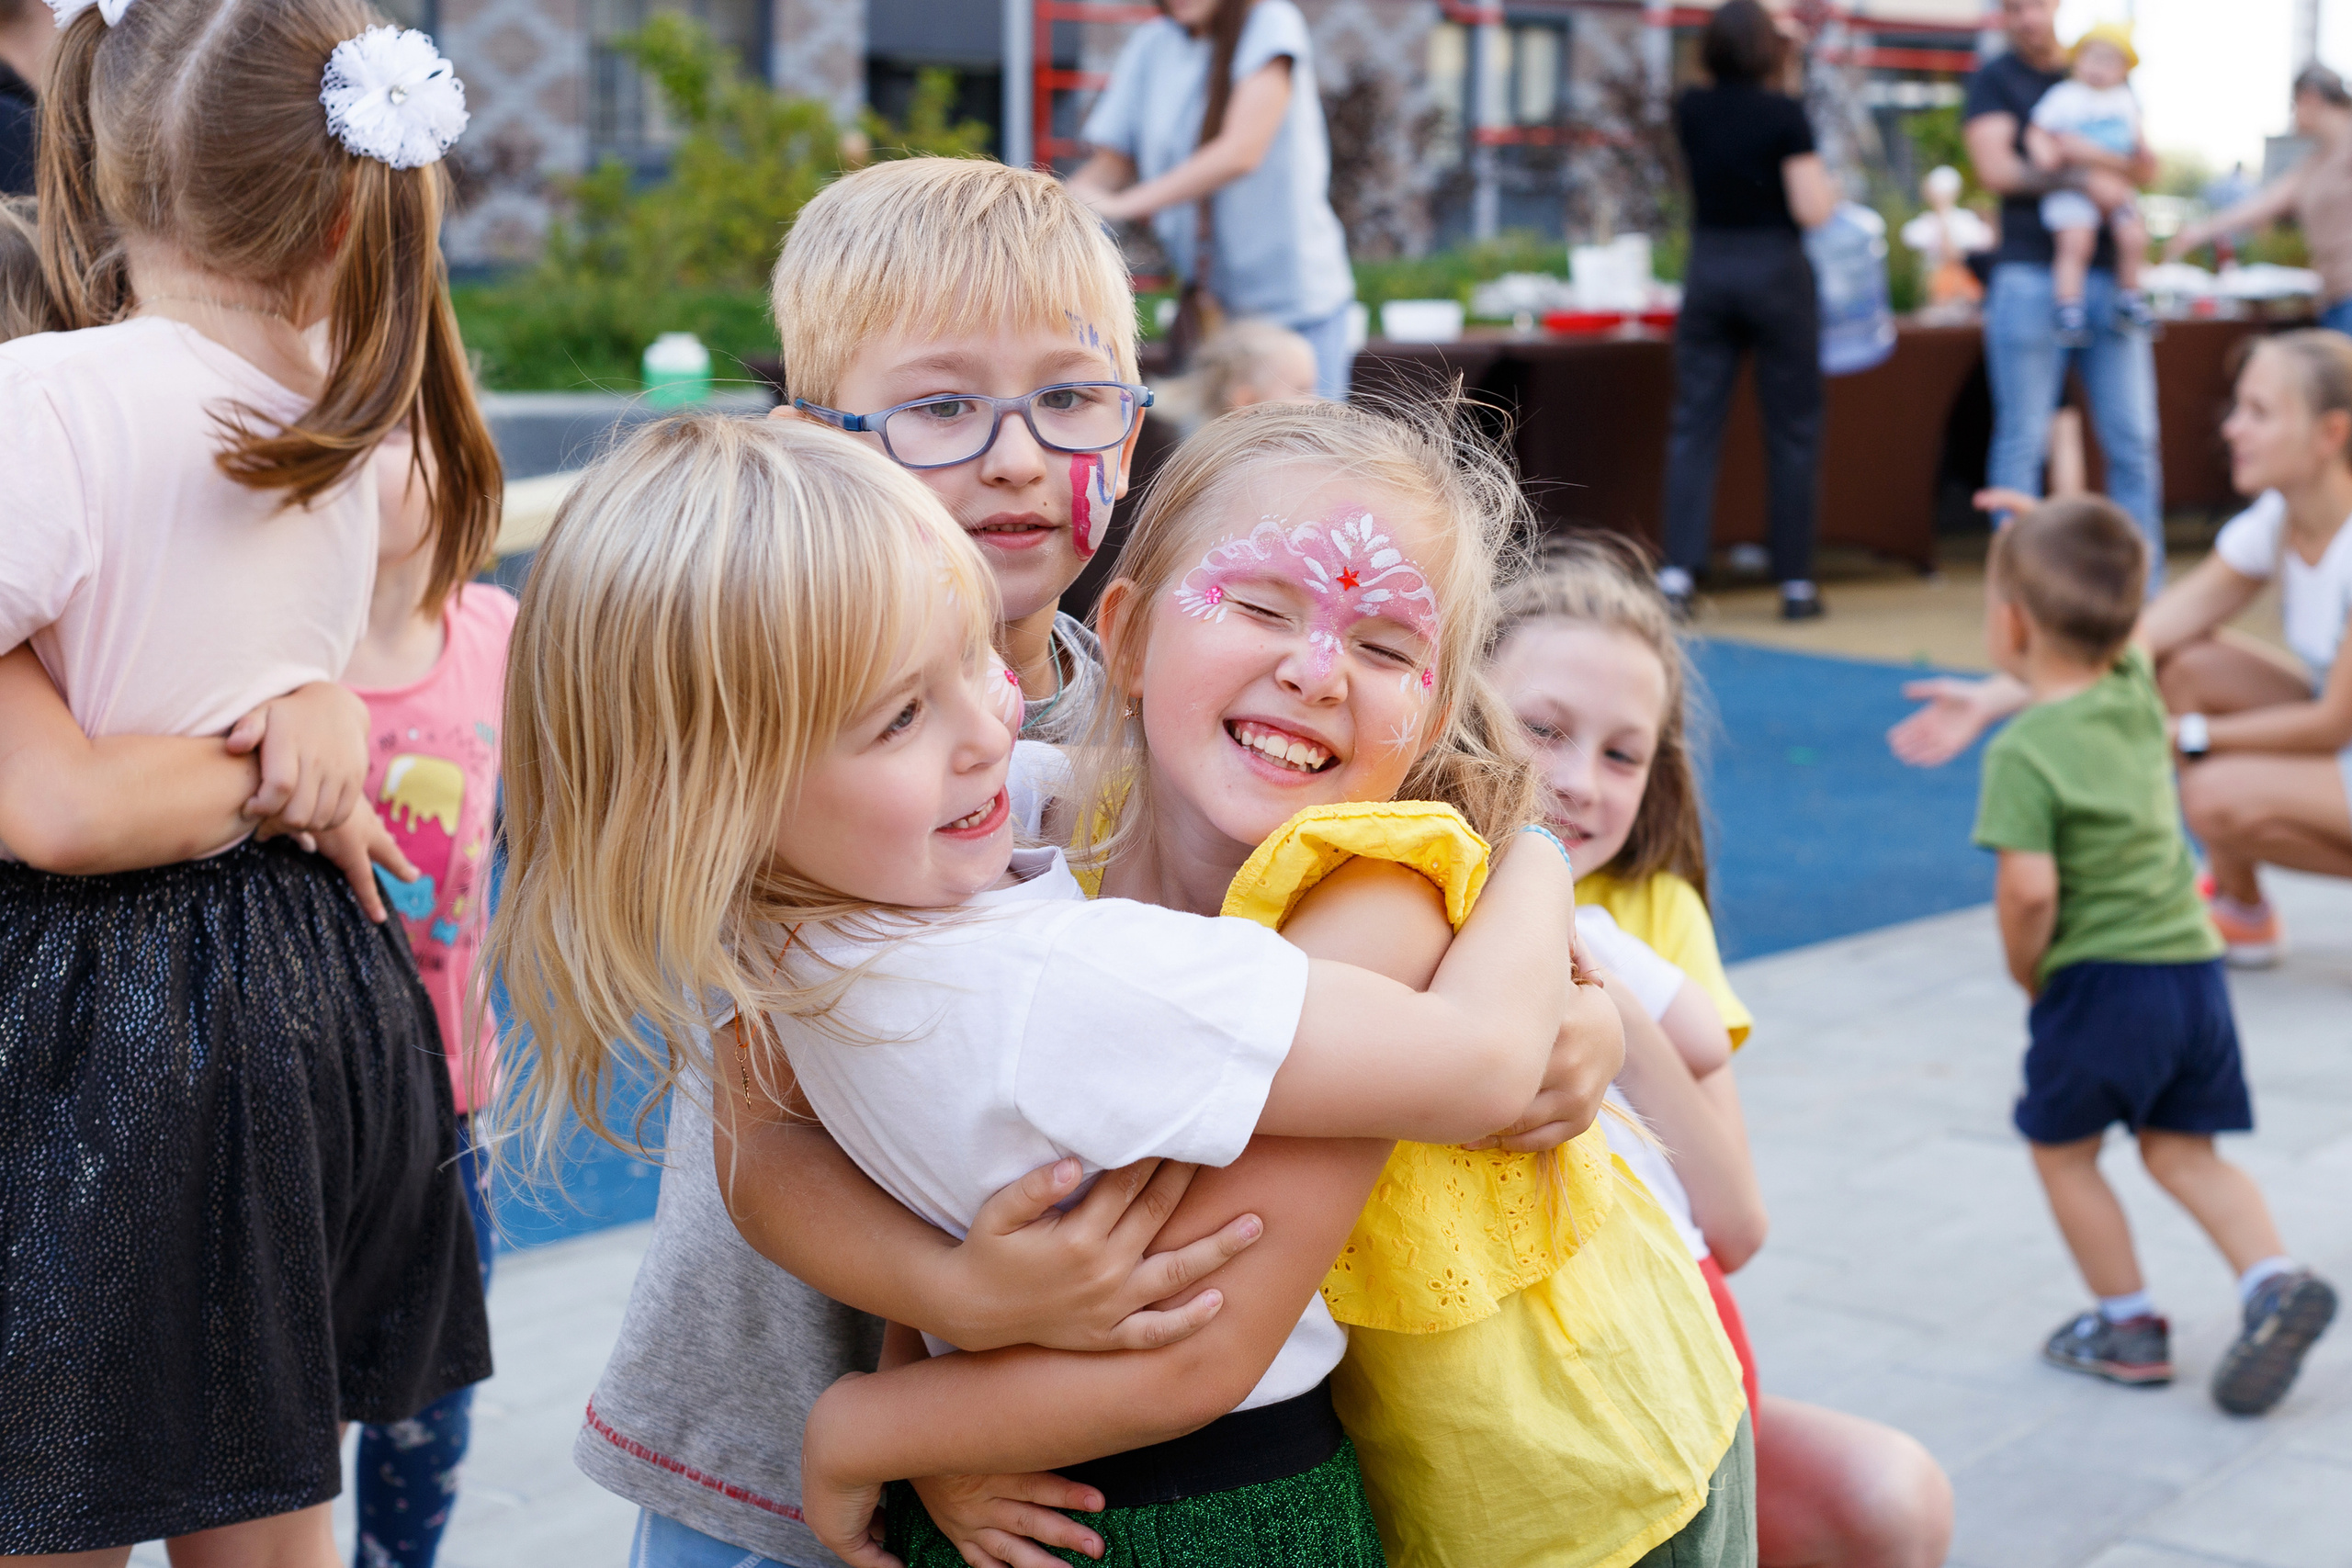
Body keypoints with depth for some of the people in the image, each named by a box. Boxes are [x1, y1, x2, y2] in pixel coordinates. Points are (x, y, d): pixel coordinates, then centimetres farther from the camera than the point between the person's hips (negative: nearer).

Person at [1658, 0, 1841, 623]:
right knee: (1793, 430, 5)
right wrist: (1829, 188, 11)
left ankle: (1678, 572, -8)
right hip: (1775, 273, -3)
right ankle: (1796, 583, 7)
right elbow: (1811, 210, -13)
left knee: (1694, 425, 4)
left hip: (1708, 272, 3)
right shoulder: (1784, 114, -10)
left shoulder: (1690, 110, 3)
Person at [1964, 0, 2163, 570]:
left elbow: (2147, 168, 12)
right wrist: (2081, 180, -15)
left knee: (2135, 438, 1)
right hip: (2030, 274, -4)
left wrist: (2091, 153, -8)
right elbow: (1995, 168, -8)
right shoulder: (1994, 79, 5)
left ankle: (2145, 586, 8)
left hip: (2109, 275, 4)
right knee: (2023, 440, -2)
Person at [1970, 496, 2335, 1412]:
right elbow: (2116, 634, 26)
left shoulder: (2022, 754, -19)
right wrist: (2055, 533, 26)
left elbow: (2029, 889, -25)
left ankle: (2128, 1325, 20)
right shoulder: (2138, 692, 2)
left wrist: (2026, 971, -7)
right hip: (2193, 961, 7)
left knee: (2061, 1150, 15)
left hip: (2100, 981, -7)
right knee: (2182, 1152, 17)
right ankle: (2276, 1281, -2)